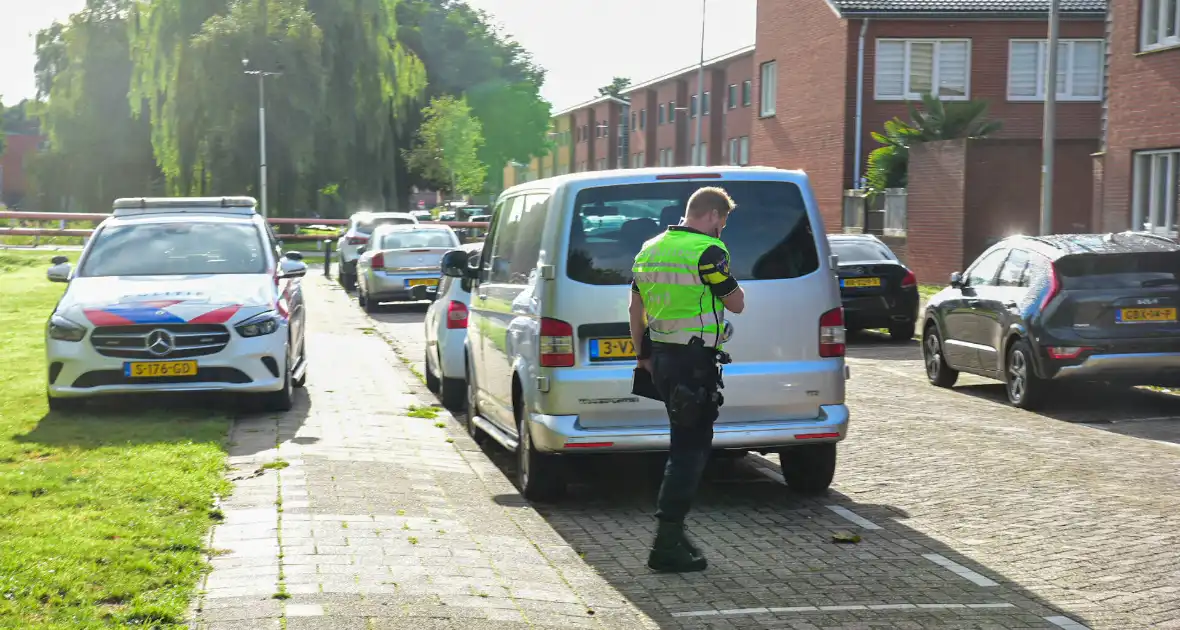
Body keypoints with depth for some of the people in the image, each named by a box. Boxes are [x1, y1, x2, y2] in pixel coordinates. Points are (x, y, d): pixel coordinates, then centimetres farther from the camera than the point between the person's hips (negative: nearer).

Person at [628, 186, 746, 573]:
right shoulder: (708, 251, -13)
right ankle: (667, 546, -4)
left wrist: (643, 354, 25)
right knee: (691, 449, -3)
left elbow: (636, 307, 18)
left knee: (686, 443, 20)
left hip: (662, 357, 9)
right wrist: (725, 282, 13)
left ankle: (673, 531, 24)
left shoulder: (650, 250, 12)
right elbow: (737, 304, -6)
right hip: (696, 362, -8)